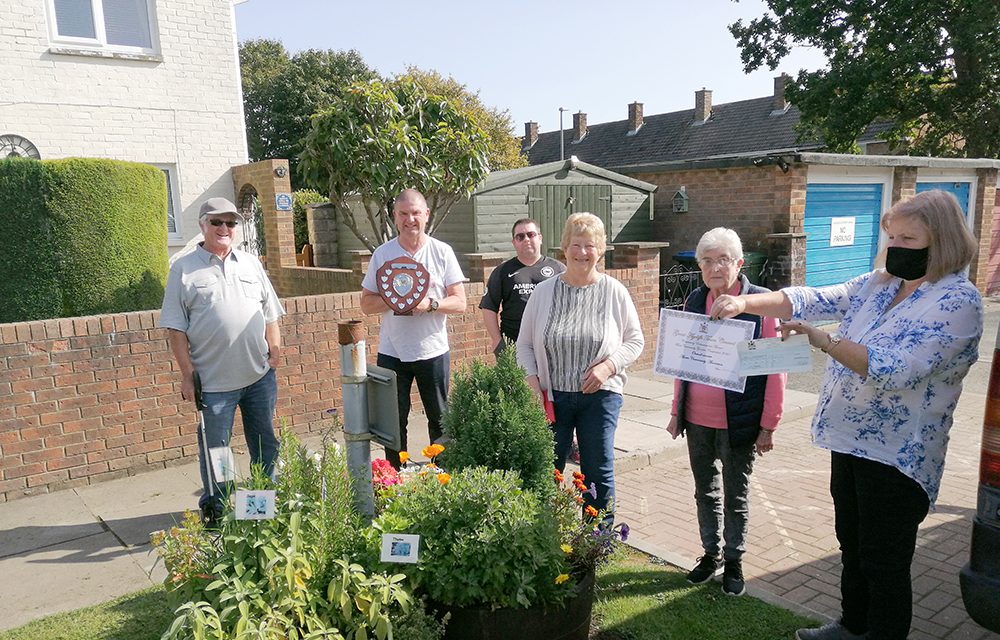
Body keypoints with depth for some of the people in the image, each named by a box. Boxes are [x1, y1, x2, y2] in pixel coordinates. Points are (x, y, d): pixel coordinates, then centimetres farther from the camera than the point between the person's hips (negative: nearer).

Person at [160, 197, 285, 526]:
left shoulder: (251, 263, 11)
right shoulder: (184, 270, -1)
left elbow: (270, 313, 15)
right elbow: (175, 328, -3)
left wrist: (275, 348, 4)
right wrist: (187, 373, -8)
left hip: (260, 375, 4)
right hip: (213, 381, -3)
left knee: (265, 444, 14)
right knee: (214, 449, 7)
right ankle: (214, 509, 24)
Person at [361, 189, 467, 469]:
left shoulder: (442, 252, 0)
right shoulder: (382, 254, 3)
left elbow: (460, 303, -3)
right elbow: (366, 304, 3)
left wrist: (430, 304, -20)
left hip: (433, 351, 0)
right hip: (392, 352, 1)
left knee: (440, 420, 10)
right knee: (394, 422, 9)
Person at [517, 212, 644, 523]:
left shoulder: (614, 292, -1)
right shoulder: (544, 291, 1)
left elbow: (635, 340, 3)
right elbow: (525, 344, 7)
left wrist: (608, 366, -13)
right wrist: (532, 380, -7)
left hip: (600, 395, -1)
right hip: (551, 396, 1)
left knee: (599, 472, 9)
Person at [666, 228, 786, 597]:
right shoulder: (694, 301, 2)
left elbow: (776, 369, -9)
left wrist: (768, 425, -10)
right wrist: (676, 411, 11)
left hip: (738, 423, -4)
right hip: (697, 419, 4)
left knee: (736, 496, 13)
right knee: (705, 491, 18)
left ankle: (734, 560, 31)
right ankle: (711, 553, 36)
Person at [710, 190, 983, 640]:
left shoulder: (958, 301, -15)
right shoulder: (876, 284, 6)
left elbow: (896, 370, -26)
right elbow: (810, 301, 0)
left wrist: (826, 342, -29)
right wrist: (744, 302, -13)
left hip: (897, 457, -7)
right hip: (849, 442, 8)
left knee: (884, 564, 7)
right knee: (852, 547, 23)